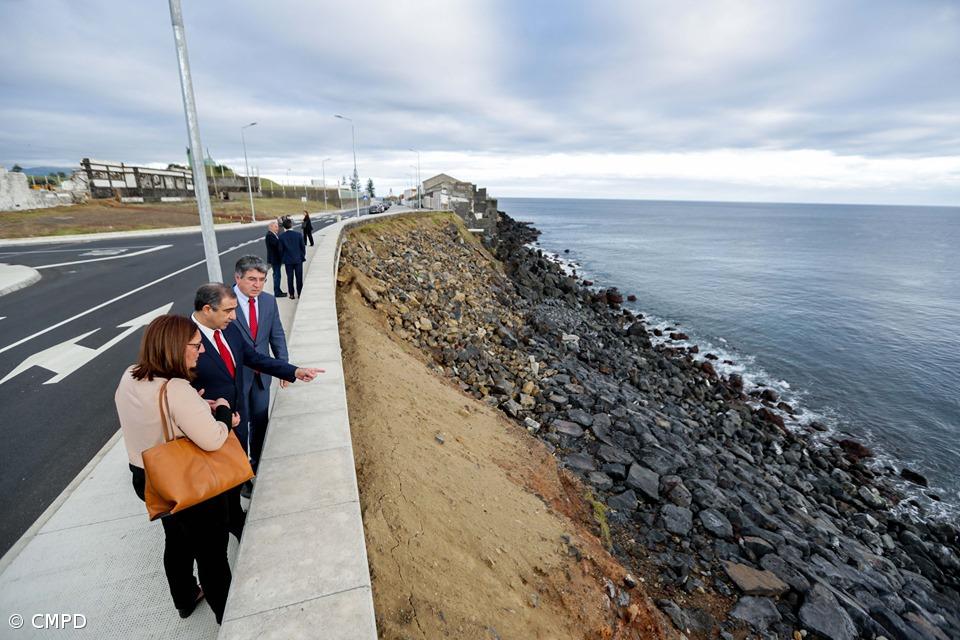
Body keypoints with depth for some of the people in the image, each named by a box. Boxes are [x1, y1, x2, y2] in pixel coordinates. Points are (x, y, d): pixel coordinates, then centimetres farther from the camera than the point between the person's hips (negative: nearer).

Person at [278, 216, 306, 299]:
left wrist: (283, 259, 11)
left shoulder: (281, 236, -8)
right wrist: (303, 256, 11)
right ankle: (299, 294, 14)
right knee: (299, 277, 8)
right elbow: (303, 246, -3)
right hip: (298, 259, 0)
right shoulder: (299, 234, -10)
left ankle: (292, 294, 14)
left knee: (290, 277, 9)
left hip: (288, 260, 0)